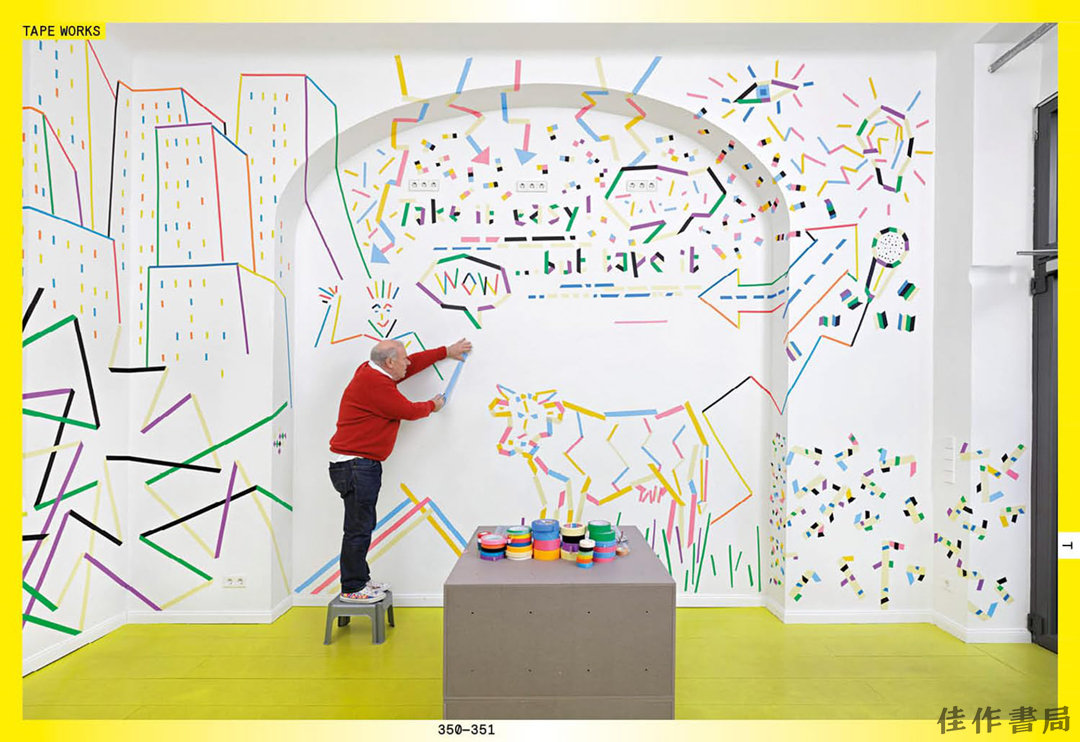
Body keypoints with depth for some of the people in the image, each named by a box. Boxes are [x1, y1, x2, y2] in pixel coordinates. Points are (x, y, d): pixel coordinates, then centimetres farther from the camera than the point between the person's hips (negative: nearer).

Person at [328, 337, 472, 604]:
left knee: (364, 526, 15)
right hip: (354, 465, -11)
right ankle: (352, 589, 4)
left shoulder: (373, 372, 12)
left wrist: (447, 351, 26)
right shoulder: (374, 384, -19)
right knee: (358, 529, -5)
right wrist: (432, 406, 9)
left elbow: (415, 363, 22)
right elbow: (408, 411, -11)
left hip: (363, 465, 11)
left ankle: (360, 580, 23)